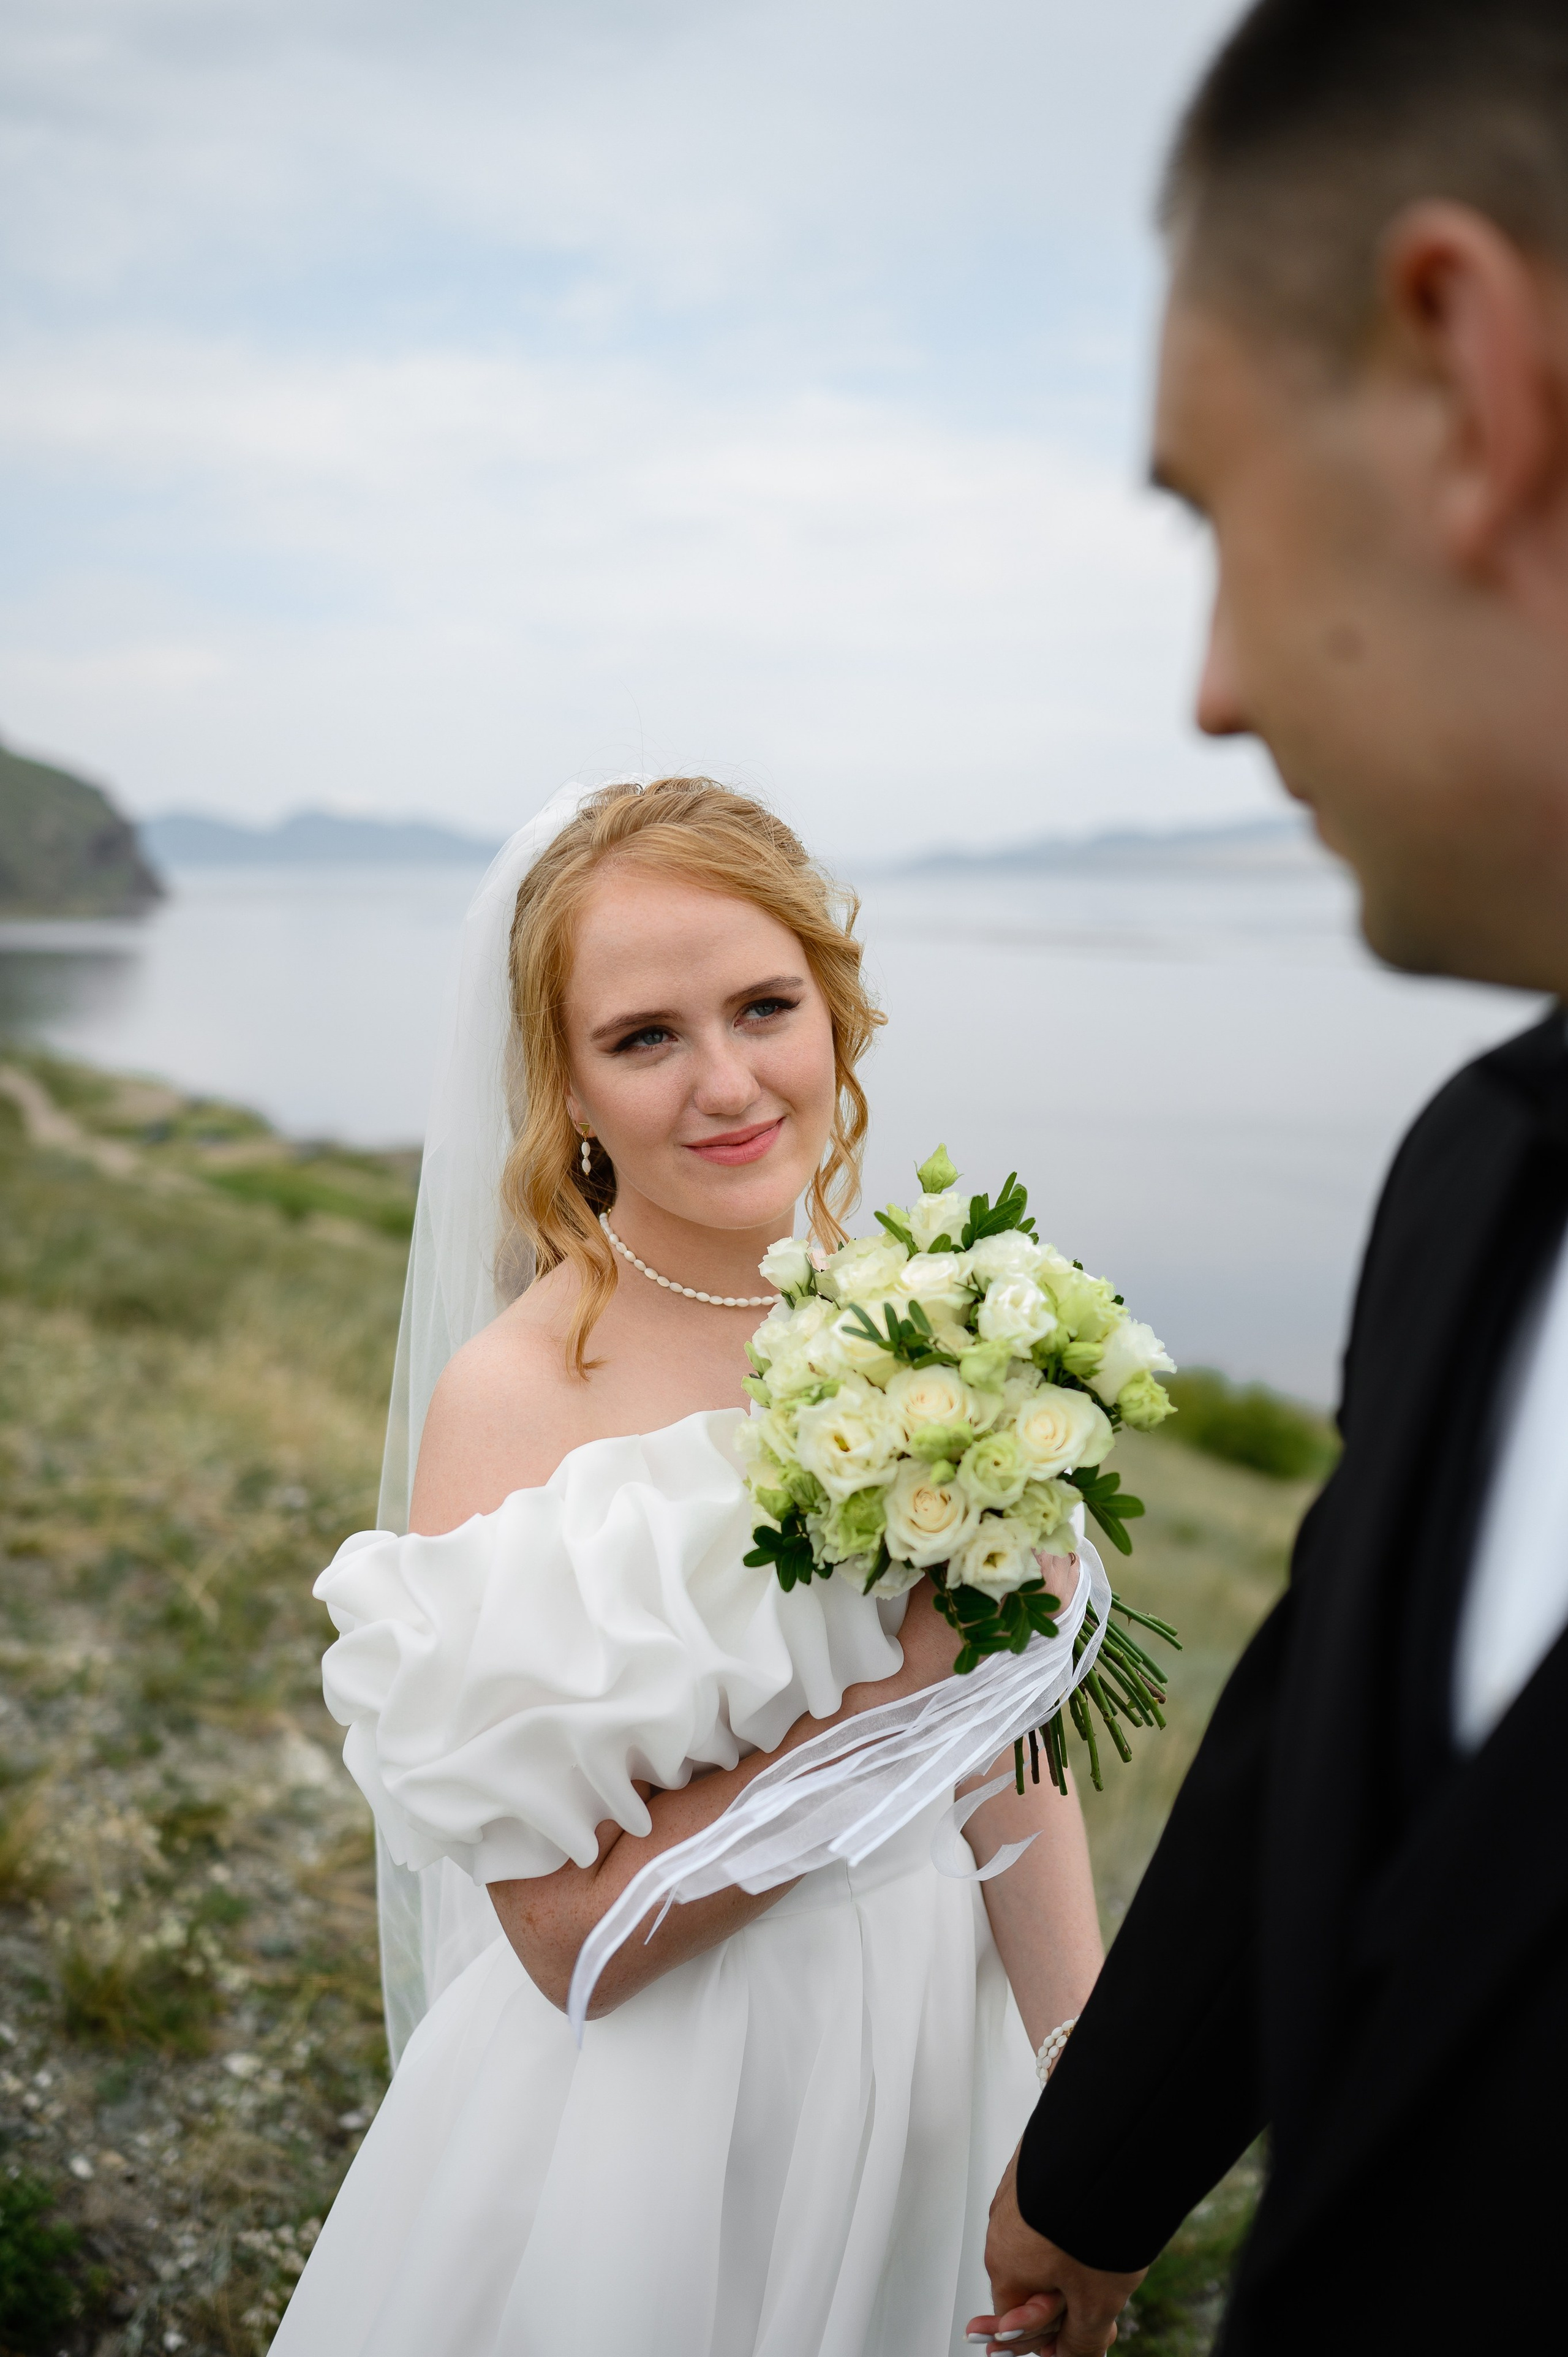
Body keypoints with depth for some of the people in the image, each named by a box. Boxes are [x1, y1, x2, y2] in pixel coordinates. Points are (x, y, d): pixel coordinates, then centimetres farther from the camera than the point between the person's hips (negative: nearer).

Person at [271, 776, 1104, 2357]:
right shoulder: (510, 1397, -22)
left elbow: (1014, 1741, -2)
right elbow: (571, 1931, -21)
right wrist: (903, 1675, -25)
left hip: (936, 2036, 5)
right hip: (652, 2095, -4)